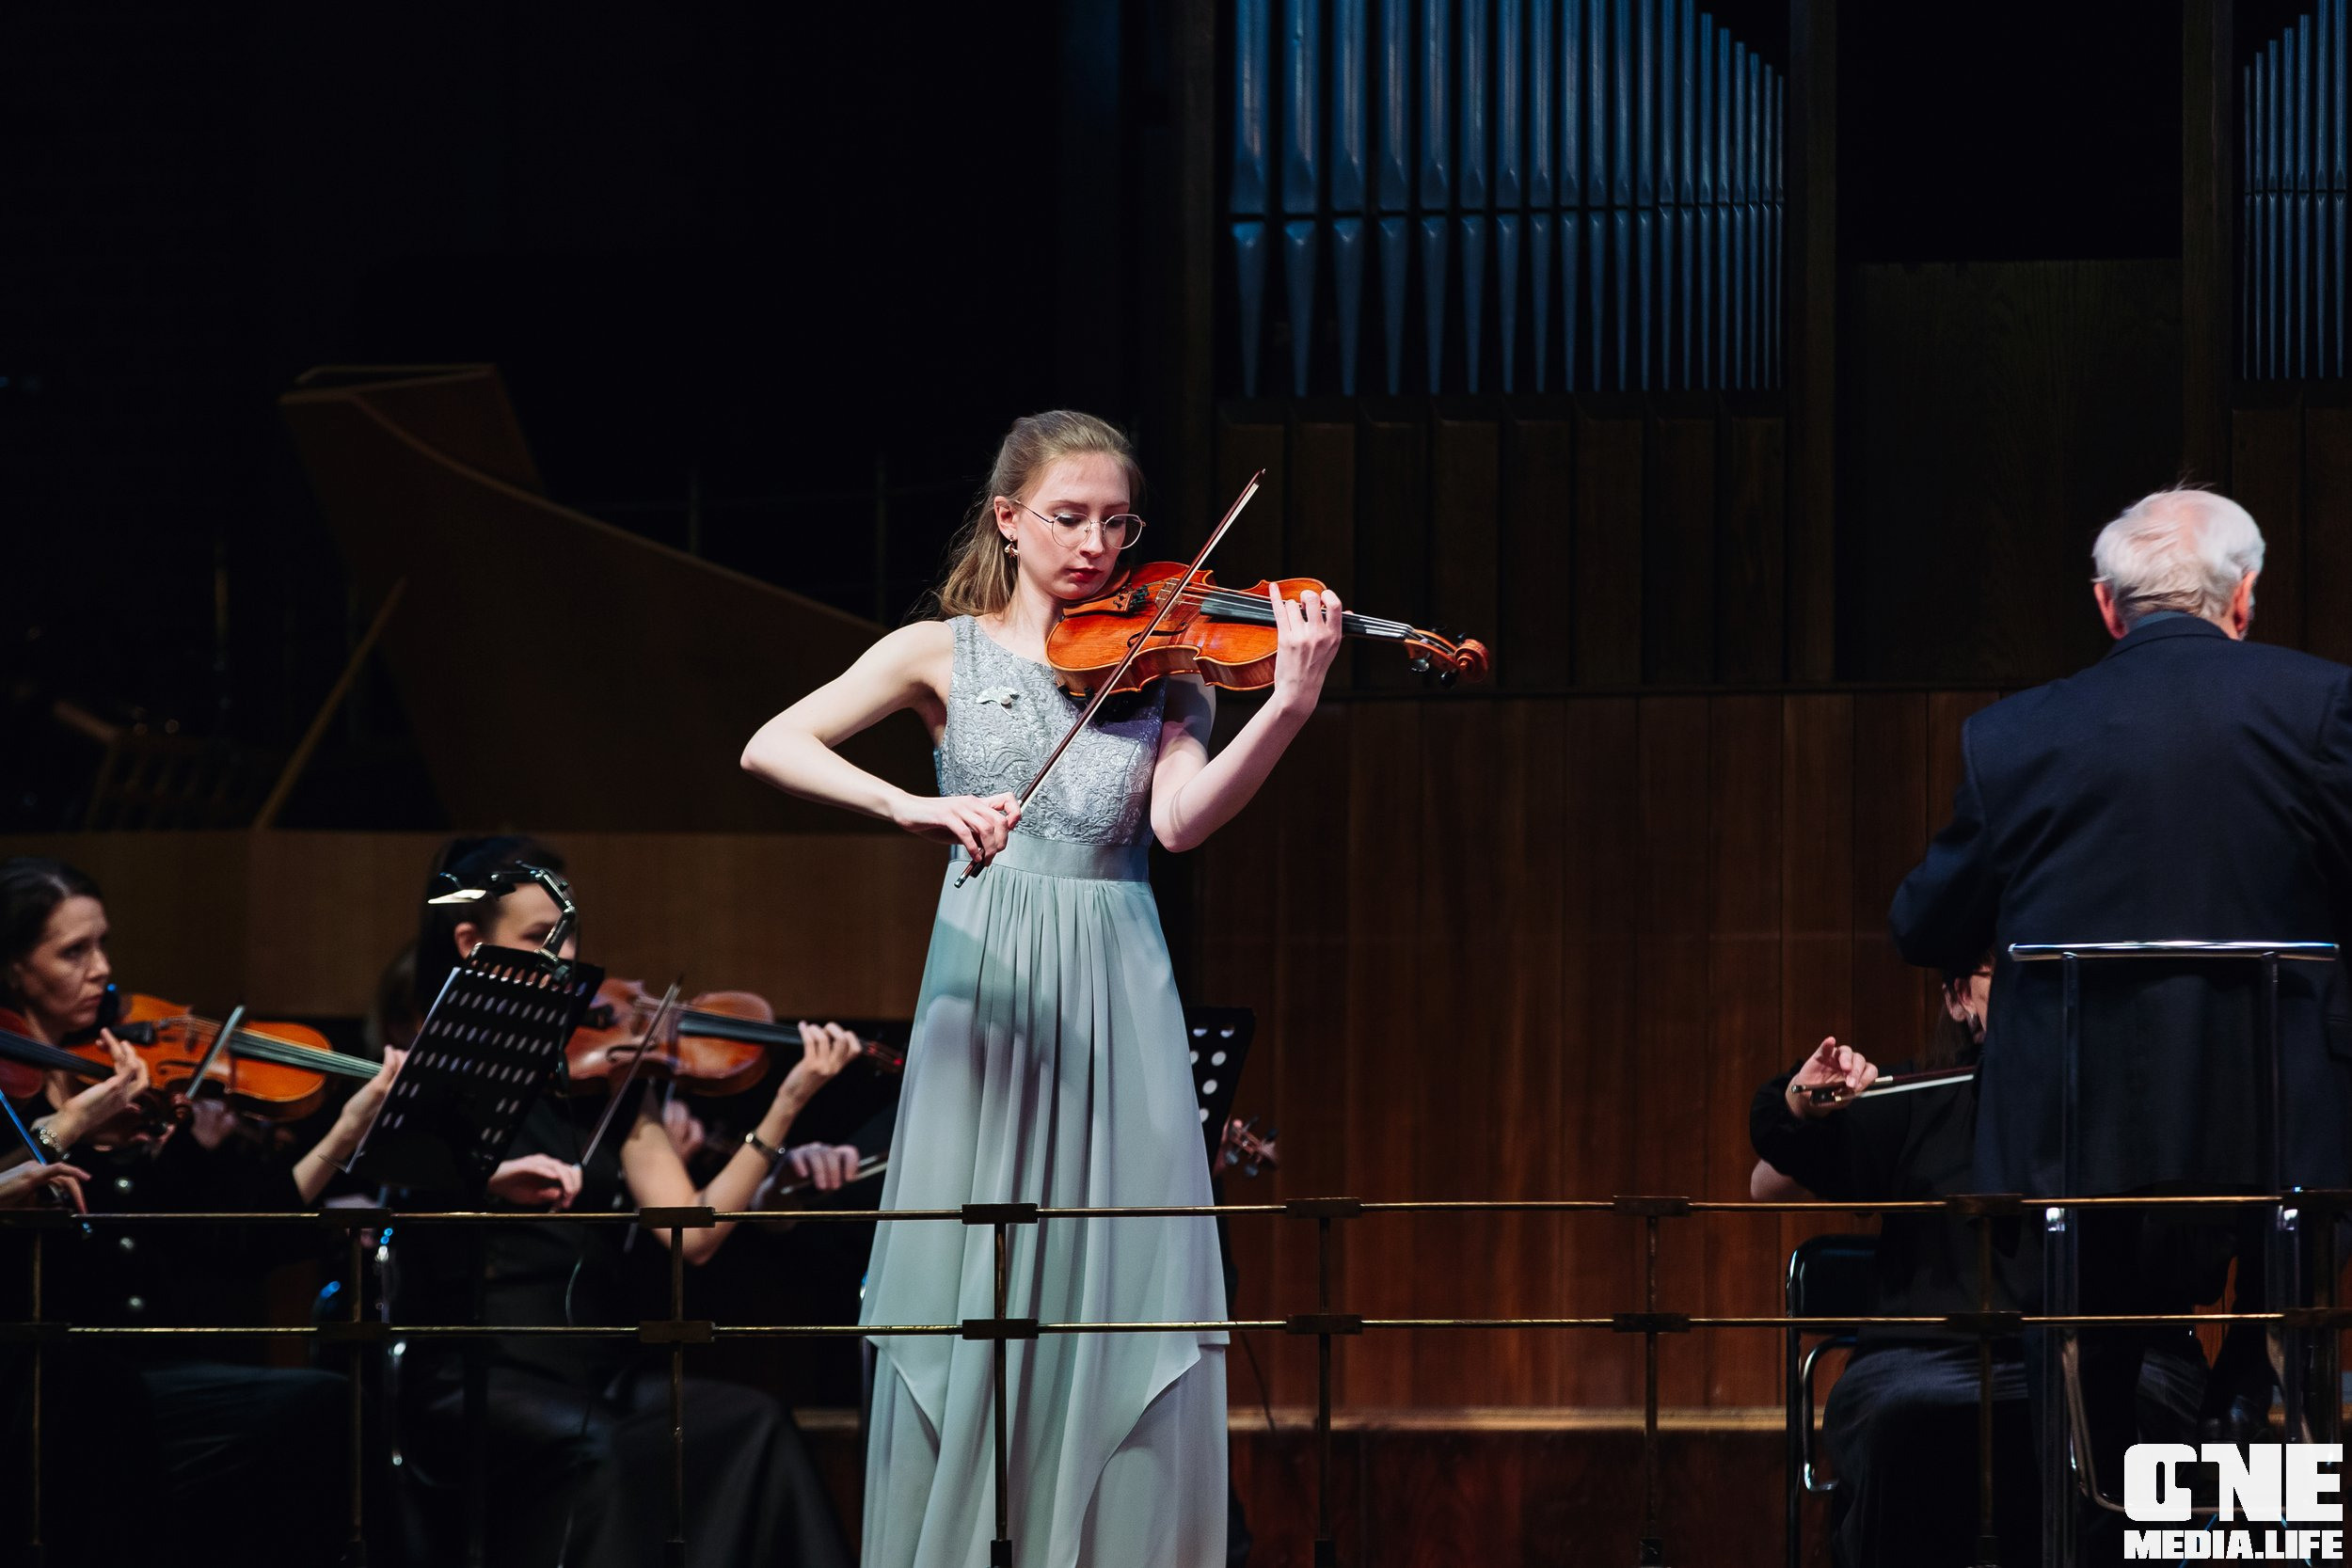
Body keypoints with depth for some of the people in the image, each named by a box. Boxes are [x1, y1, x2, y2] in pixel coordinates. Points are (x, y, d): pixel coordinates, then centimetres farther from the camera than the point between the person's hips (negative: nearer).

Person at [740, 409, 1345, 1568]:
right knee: (964, 1306, -5)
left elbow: (1182, 818, -7)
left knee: (1125, 1298, -6)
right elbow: (771, 747, -4)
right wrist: (906, 805, -21)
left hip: (1118, 1000, 1)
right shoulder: (946, 654, 7)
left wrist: (1288, 705, -22)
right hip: (989, 987, -1)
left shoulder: (1156, 669, 11)